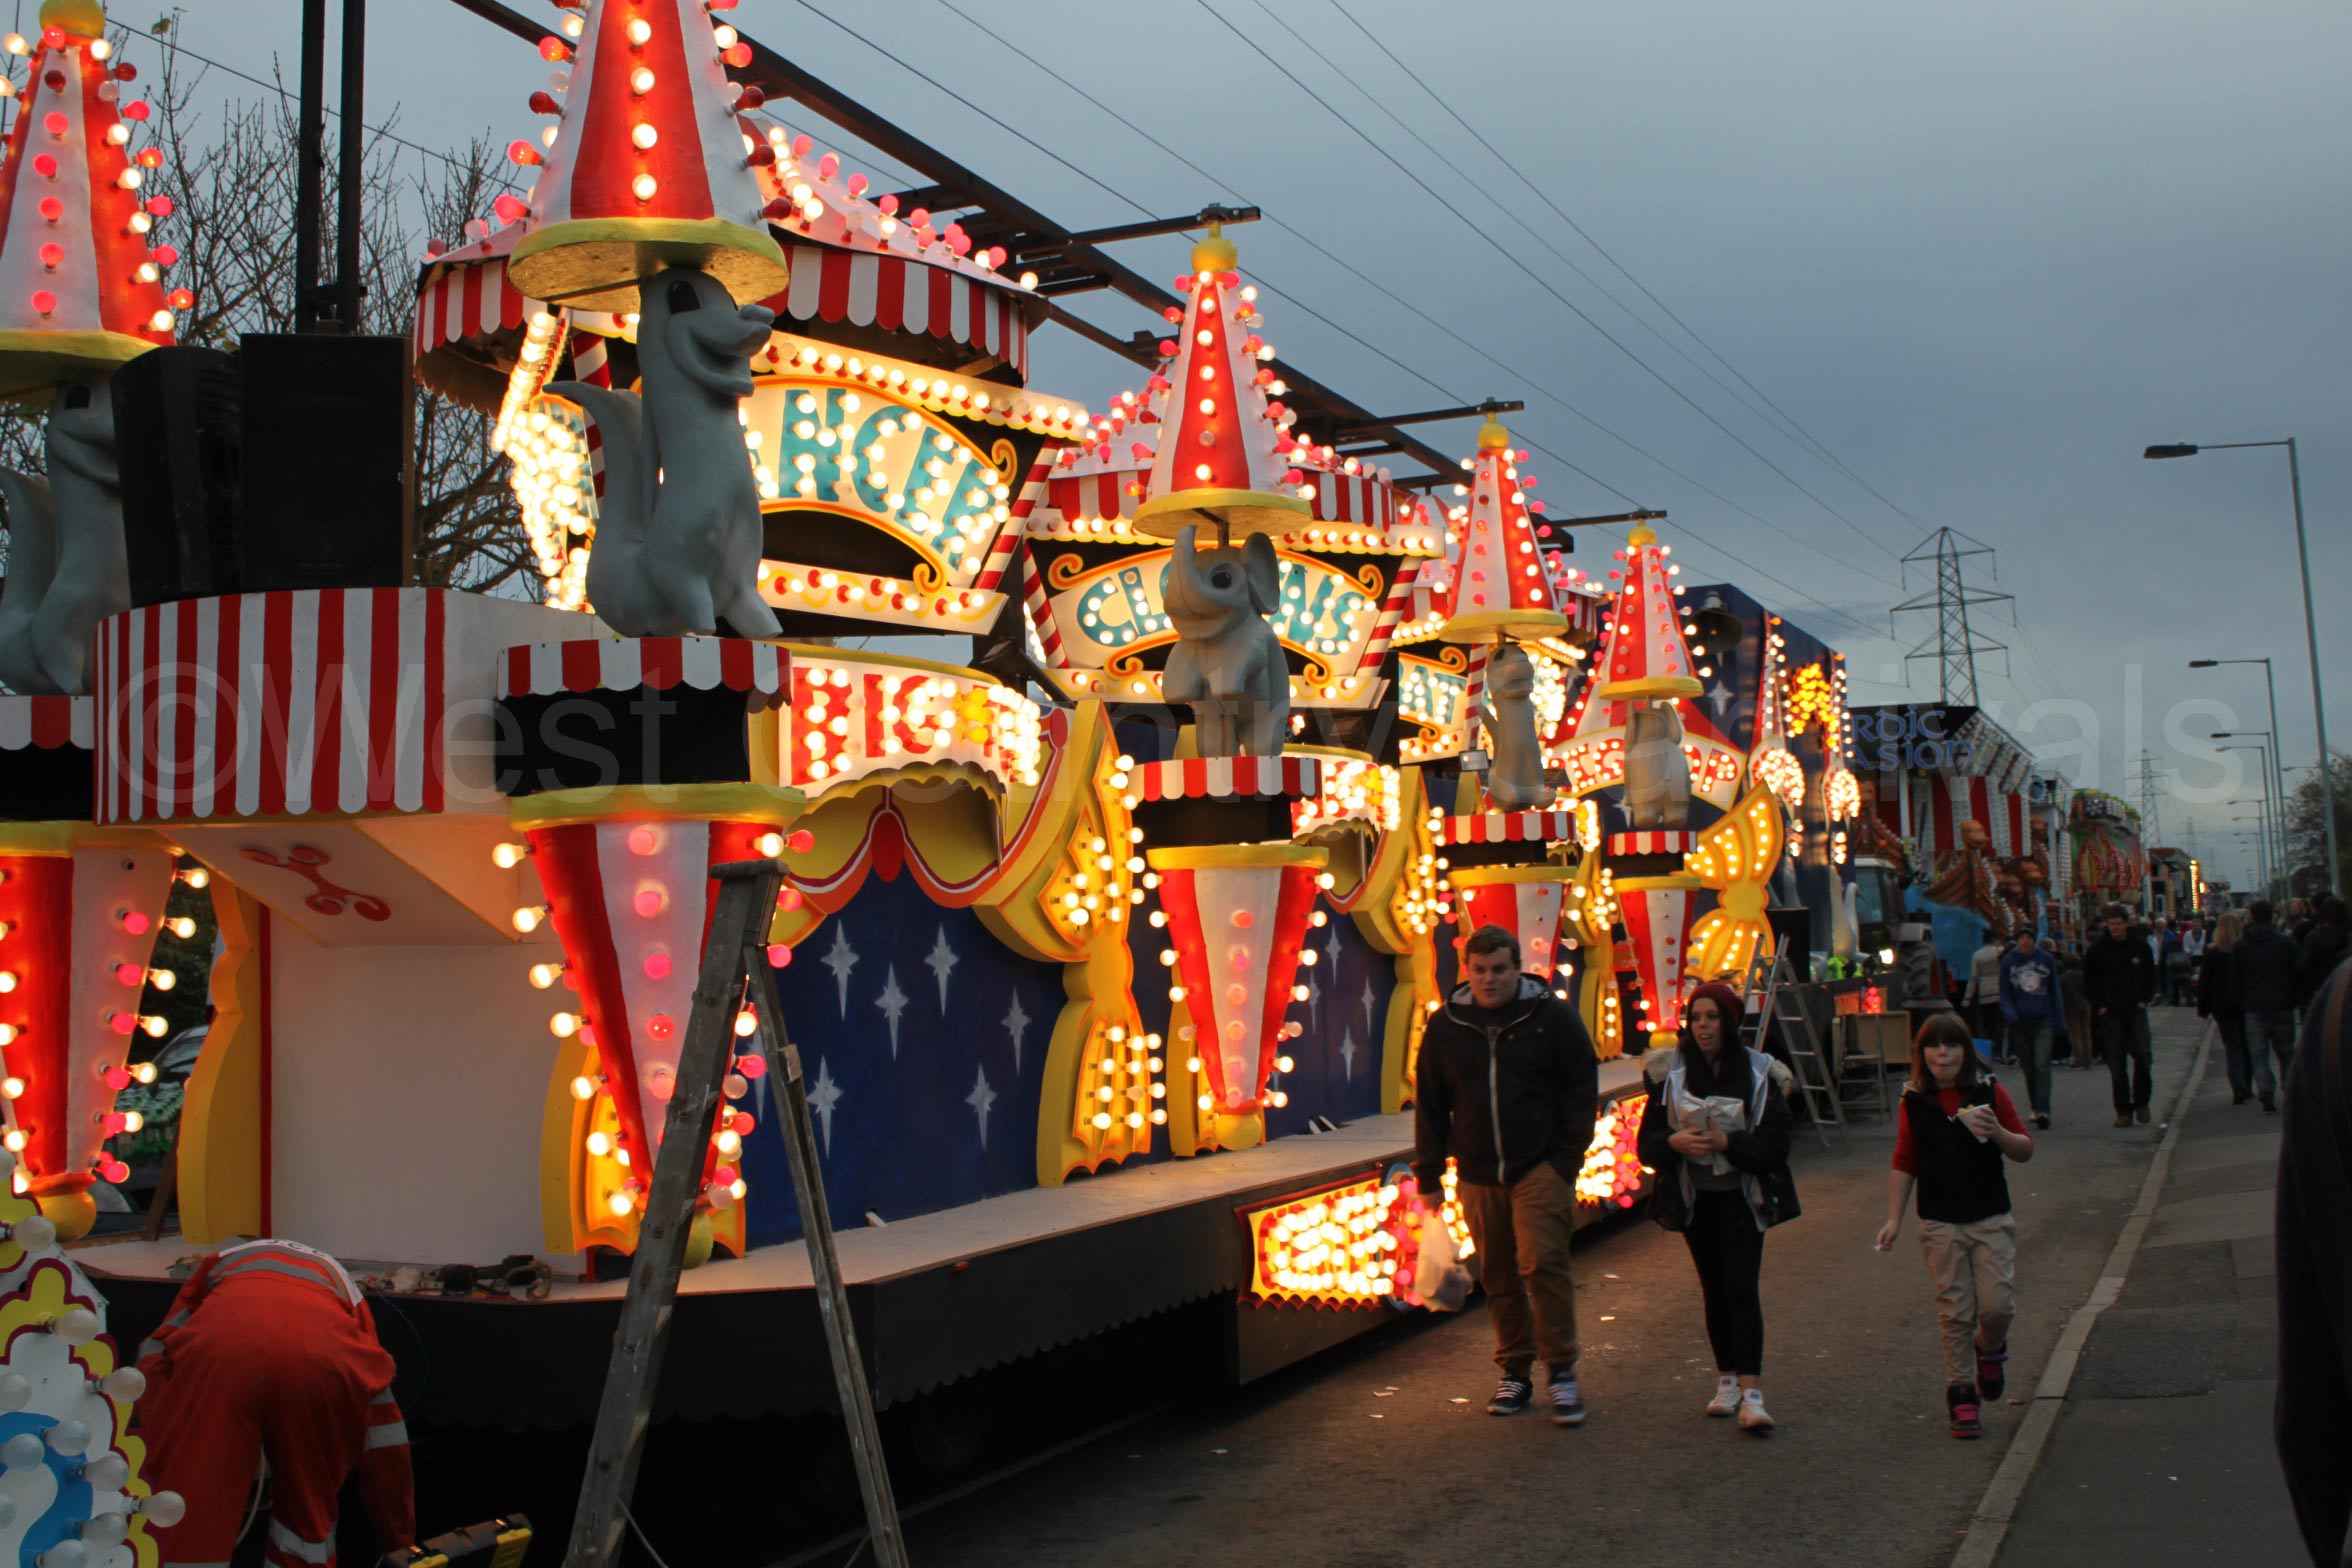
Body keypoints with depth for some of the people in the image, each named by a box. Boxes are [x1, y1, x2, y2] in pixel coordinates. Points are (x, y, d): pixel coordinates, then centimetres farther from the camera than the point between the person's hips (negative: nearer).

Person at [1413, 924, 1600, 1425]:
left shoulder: (1552, 1016, -1)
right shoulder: (1446, 1026, 7)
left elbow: (1581, 1089, 2)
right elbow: (1430, 1104, 13)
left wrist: (1568, 1157, -5)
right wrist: (1429, 1173, 10)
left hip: (1541, 1168, -3)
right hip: (1477, 1175, 3)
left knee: (1542, 1263, -14)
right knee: (1498, 1277, 8)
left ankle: (1562, 1371, -2)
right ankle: (1515, 1372, 21)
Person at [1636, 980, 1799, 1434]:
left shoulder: (1759, 1074, -5)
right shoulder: (1669, 1073, -1)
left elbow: (1776, 1144, -9)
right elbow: (1646, 1143, -1)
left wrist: (1727, 1143, -23)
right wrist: (1674, 1142, -22)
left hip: (1742, 1197, -2)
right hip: (1694, 1198, 2)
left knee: (1741, 1289, -11)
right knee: (1714, 1290, 9)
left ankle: (1751, 1395, -13)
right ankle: (1727, 1380, 23)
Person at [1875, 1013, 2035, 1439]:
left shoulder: (1989, 1092, -1)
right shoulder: (1915, 1102, 1)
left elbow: (2026, 1150, 3)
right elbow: (1904, 1164, 7)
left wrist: (1998, 1133, -18)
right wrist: (1894, 1219, 1)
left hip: (1991, 1219, 0)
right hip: (1941, 1224, 0)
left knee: (1998, 1305, -7)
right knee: (1954, 1313, 0)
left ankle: (1990, 1349, 26)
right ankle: (1961, 1393, 12)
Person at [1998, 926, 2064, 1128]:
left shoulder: (2046, 959, 4)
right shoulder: (2008, 961, 4)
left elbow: (2056, 989, 12)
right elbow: (2004, 993, 8)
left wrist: (2058, 1018, 10)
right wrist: (2010, 1014, -9)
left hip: (2043, 1020, -1)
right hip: (2020, 1021, 2)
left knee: (2042, 1065, -12)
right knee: (2028, 1067, 9)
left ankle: (2043, 1110, -16)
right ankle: (2035, 1108, 23)